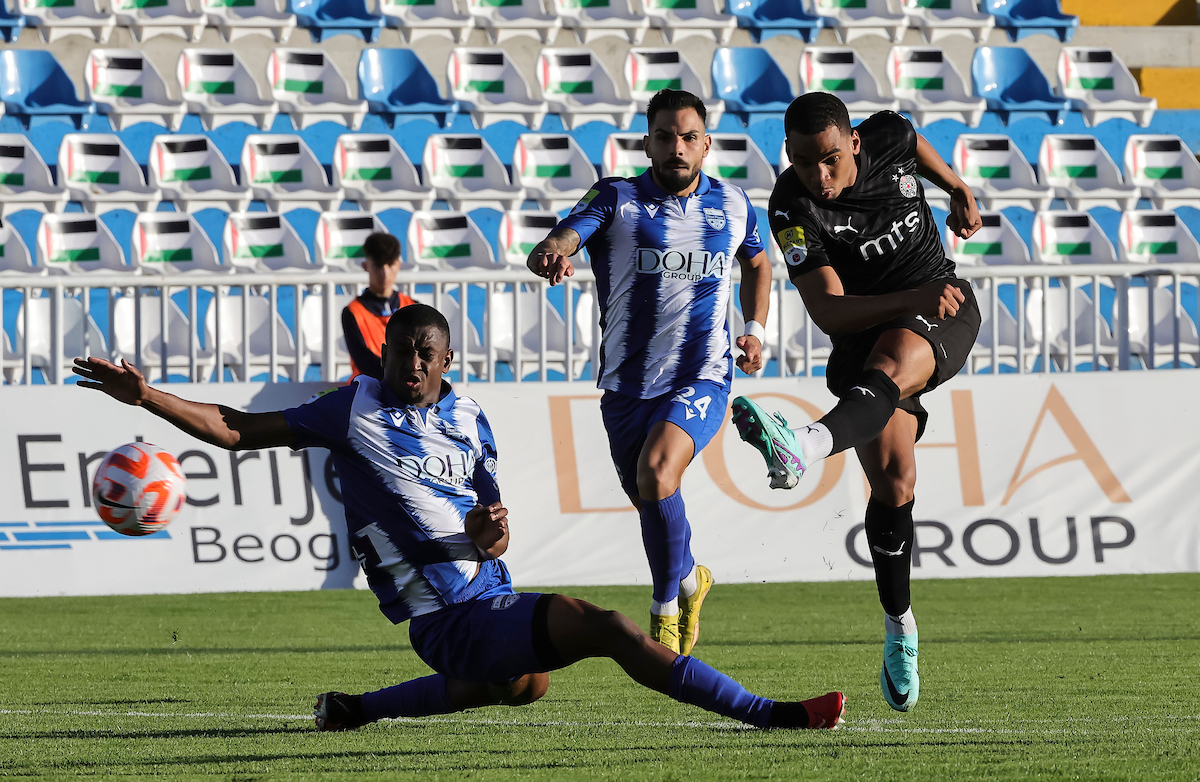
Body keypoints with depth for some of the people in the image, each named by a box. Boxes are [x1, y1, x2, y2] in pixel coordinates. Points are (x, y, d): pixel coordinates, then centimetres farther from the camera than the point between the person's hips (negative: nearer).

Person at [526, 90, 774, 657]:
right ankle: (689, 580, 45)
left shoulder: (733, 204, 5)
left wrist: (755, 329, 13)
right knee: (650, 502, 12)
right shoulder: (616, 199, -3)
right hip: (627, 384, 2)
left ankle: (666, 606, -8)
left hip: (702, 377, -2)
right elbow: (560, 241, -20)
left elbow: (756, 263, 27)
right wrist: (548, 256, -45)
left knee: (656, 476, -27)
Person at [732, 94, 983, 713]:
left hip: (943, 308, 0)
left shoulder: (888, 139, -10)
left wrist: (957, 189, 20)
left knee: (888, 367, -37)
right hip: (865, 325, 0)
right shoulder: (793, 208, -20)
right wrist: (910, 299, -39)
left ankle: (804, 448, -67)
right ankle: (899, 630, 7)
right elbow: (828, 312, -28)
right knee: (892, 484, -12)